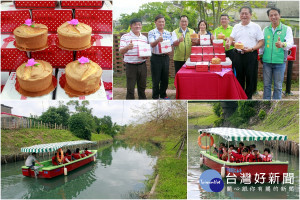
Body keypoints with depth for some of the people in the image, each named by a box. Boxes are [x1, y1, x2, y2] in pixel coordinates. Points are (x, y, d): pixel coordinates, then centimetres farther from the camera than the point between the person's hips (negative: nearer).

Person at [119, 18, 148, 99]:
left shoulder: (144, 38, 12)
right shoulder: (125, 37, -3)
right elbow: (121, 51, -12)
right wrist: (127, 47, -35)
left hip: (142, 65, 4)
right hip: (130, 65, -4)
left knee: (142, 86, 14)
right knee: (130, 88, 0)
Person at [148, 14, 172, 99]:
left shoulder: (168, 33, 10)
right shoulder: (152, 33, -4)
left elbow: (171, 45, 11)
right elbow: (152, 44, -19)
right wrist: (158, 40, -39)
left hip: (165, 57, 4)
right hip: (156, 58, -4)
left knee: (165, 78, 11)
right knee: (156, 79, 2)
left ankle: (163, 95, 27)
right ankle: (155, 97, 13)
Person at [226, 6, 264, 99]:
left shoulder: (256, 27, 2)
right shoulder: (236, 27, 13)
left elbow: (261, 42, -1)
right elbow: (231, 38, 7)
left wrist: (251, 49, -17)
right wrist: (228, 43, -18)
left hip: (251, 55, -3)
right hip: (238, 55, 3)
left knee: (251, 77, 1)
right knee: (239, 77, 9)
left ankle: (248, 96, 14)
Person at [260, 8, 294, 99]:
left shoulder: (287, 29, 1)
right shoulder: (265, 29, 11)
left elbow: (290, 43, -13)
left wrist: (282, 44, -33)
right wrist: (260, 54, 16)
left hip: (280, 62, -3)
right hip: (266, 61, 3)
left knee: (278, 86, 4)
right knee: (266, 85, 9)